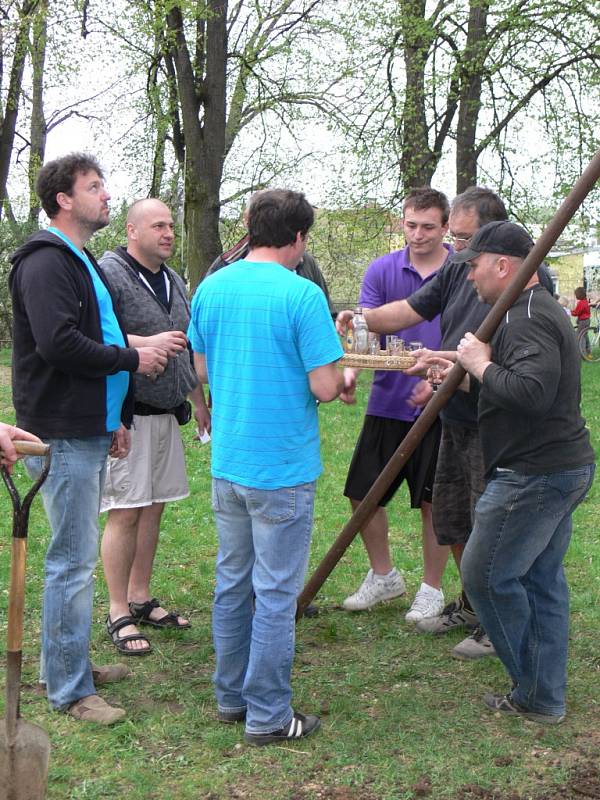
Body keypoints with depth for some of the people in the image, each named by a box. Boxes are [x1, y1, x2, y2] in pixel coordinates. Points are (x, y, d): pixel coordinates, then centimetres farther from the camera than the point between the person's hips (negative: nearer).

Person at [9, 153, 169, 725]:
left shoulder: (82, 262, 19)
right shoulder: (45, 263, -13)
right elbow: (58, 343, -26)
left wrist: (117, 418, 20)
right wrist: (132, 358, -14)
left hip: (90, 432, 10)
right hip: (64, 436, -10)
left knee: (76, 556, 17)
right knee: (73, 560, -5)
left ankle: (68, 662, 29)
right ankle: (69, 691, 3)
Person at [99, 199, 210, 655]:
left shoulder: (174, 281, 17)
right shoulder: (109, 273, -9)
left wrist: (200, 403, 26)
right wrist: (147, 344, -27)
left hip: (167, 412, 8)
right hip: (127, 413, -8)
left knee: (154, 507, 11)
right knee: (126, 511, -6)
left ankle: (141, 599, 22)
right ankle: (119, 613, 3)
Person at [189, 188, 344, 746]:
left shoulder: (210, 288, 4)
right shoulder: (302, 294, -16)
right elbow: (325, 387, -17)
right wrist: (341, 377, 4)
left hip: (226, 463, 6)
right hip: (282, 467, -6)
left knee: (232, 582, 17)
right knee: (275, 591, 3)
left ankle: (231, 696, 28)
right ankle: (267, 715, 12)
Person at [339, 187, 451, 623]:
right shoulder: (382, 270, 2)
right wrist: (351, 370, -25)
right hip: (388, 402, 3)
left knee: (434, 501, 6)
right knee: (363, 492, 8)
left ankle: (432, 588, 24)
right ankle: (384, 575, 29)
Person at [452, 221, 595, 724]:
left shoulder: (527, 319, -19)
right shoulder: (541, 310, 17)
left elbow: (532, 392, -33)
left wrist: (483, 365, -21)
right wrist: (460, 375, 18)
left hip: (535, 474, -11)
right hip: (566, 465, 11)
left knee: (486, 574, -2)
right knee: (542, 579, 15)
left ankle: (535, 694, 9)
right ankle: (545, 699, 23)